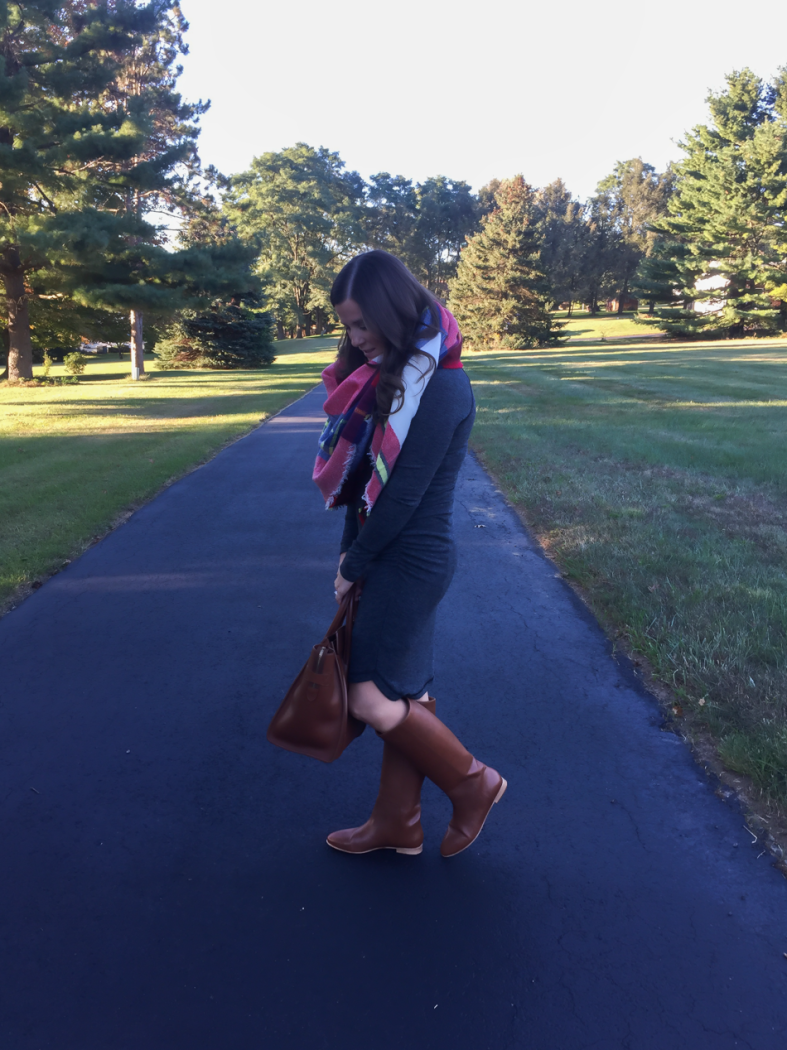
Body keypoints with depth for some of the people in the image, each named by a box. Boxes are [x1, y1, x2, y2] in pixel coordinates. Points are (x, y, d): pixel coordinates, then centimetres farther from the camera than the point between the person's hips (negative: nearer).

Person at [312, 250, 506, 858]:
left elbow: (407, 490, -19)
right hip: (385, 557, 8)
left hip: (413, 560, -8)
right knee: (405, 692, 15)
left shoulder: (440, 384, -18)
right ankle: (398, 824, 29)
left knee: (372, 699, -2)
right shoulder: (387, 372, 9)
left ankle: (472, 781, 18)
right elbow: (362, 470, 9)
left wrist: (354, 565, -10)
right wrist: (351, 552, 5)